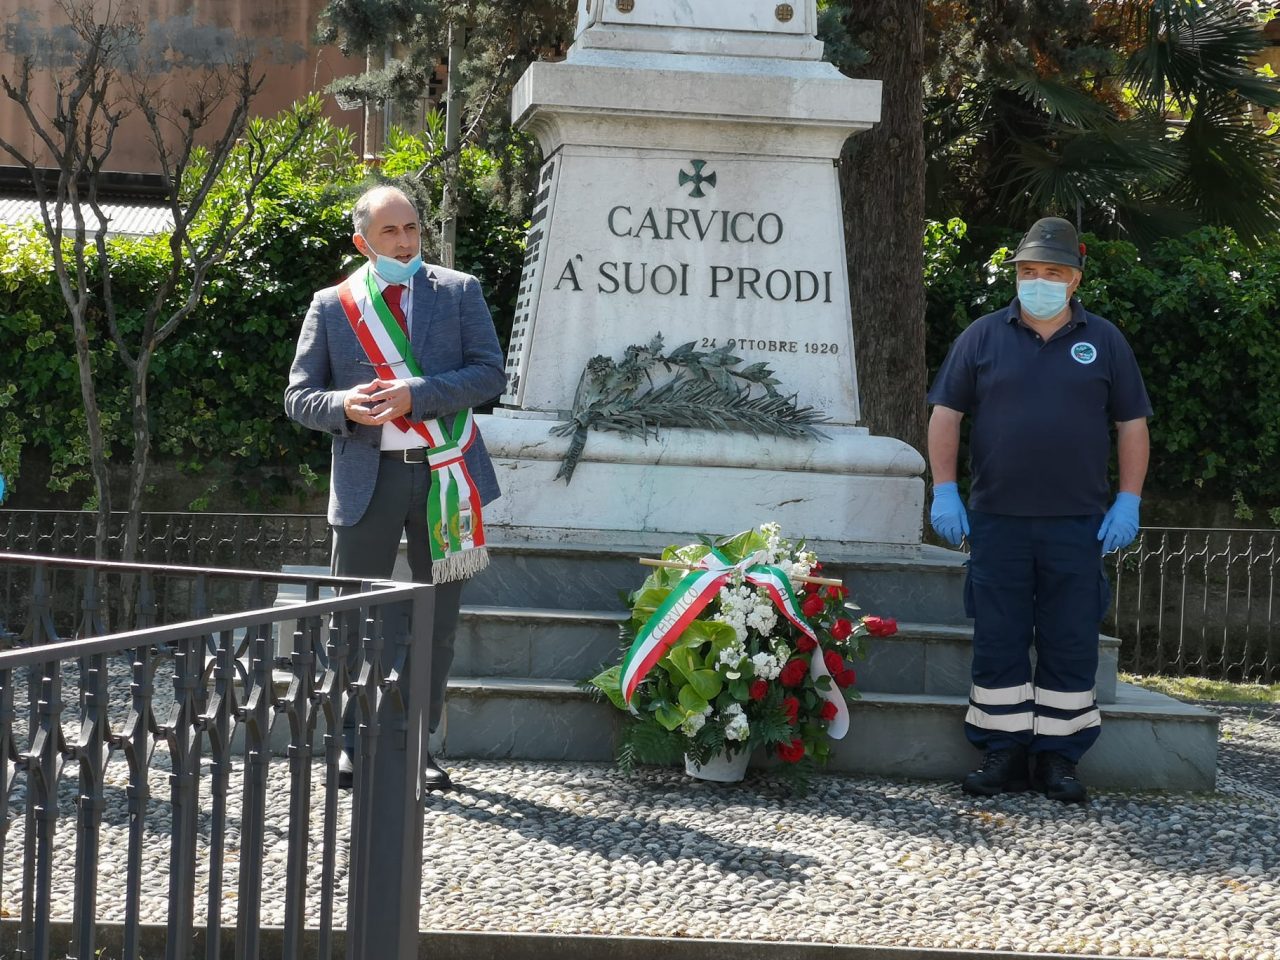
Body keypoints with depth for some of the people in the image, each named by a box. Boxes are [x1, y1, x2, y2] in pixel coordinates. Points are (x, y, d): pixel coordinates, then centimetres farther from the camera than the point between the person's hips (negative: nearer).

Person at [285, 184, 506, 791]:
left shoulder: (459, 292, 5)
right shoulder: (331, 306, 5)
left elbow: (490, 374, -4)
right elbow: (299, 398, 6)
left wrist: (417, 394, -17)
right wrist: (344, 406, -16)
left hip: (445, 476, 1)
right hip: (367, 476, 0)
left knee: (438, 618, 6)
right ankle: (351, 746, 13)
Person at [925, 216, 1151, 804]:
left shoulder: (1103, 343, 8)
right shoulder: (983, 337, 7)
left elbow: (1132, 425, 9)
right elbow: (946, 413, 7)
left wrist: (1128, 502, 0)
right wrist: (944, 491, -2)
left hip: (1077, 525, 0)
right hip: (997, 519, 0)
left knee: (1071, 645, 1)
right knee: (998, 643, 1)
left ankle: (1058, 757, 8)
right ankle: (1003, 752, 9)